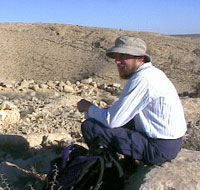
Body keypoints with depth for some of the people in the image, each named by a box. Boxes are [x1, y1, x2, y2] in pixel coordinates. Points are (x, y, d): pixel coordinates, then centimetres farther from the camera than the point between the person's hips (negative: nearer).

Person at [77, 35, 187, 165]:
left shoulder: (142, 79, -21)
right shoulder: (150, 72, 9)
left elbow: (112, 120, -20)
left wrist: (89, 108, -3)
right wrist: (94, 110, 7)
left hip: (159, 149, -10)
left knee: (90, 126, -12)